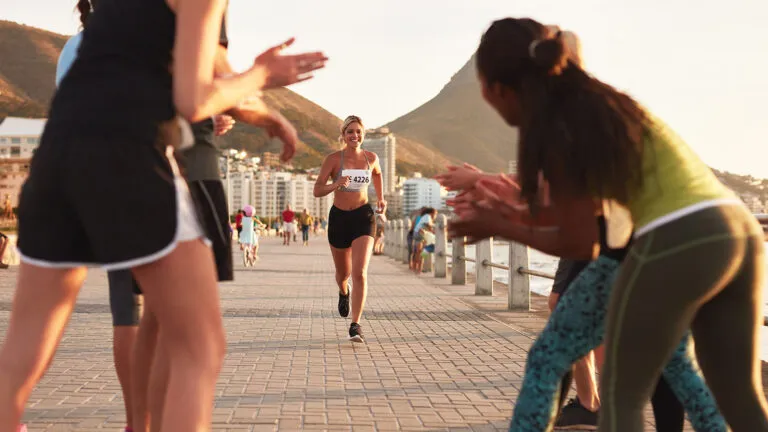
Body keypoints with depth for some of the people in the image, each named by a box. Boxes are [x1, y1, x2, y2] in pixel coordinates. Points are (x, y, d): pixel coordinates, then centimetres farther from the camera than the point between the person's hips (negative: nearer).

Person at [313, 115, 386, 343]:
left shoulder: (371, 158, 0)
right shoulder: (333, 159, -8)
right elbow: (317, 190, -13)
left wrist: (380, 198, 19)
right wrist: (336, 185, -30)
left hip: (363, 217, 0)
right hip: (339, 217, 0)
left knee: (360, 273, -17)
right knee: (343, 273, 17)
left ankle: (356, 325, -14)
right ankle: (343, 292, 55)